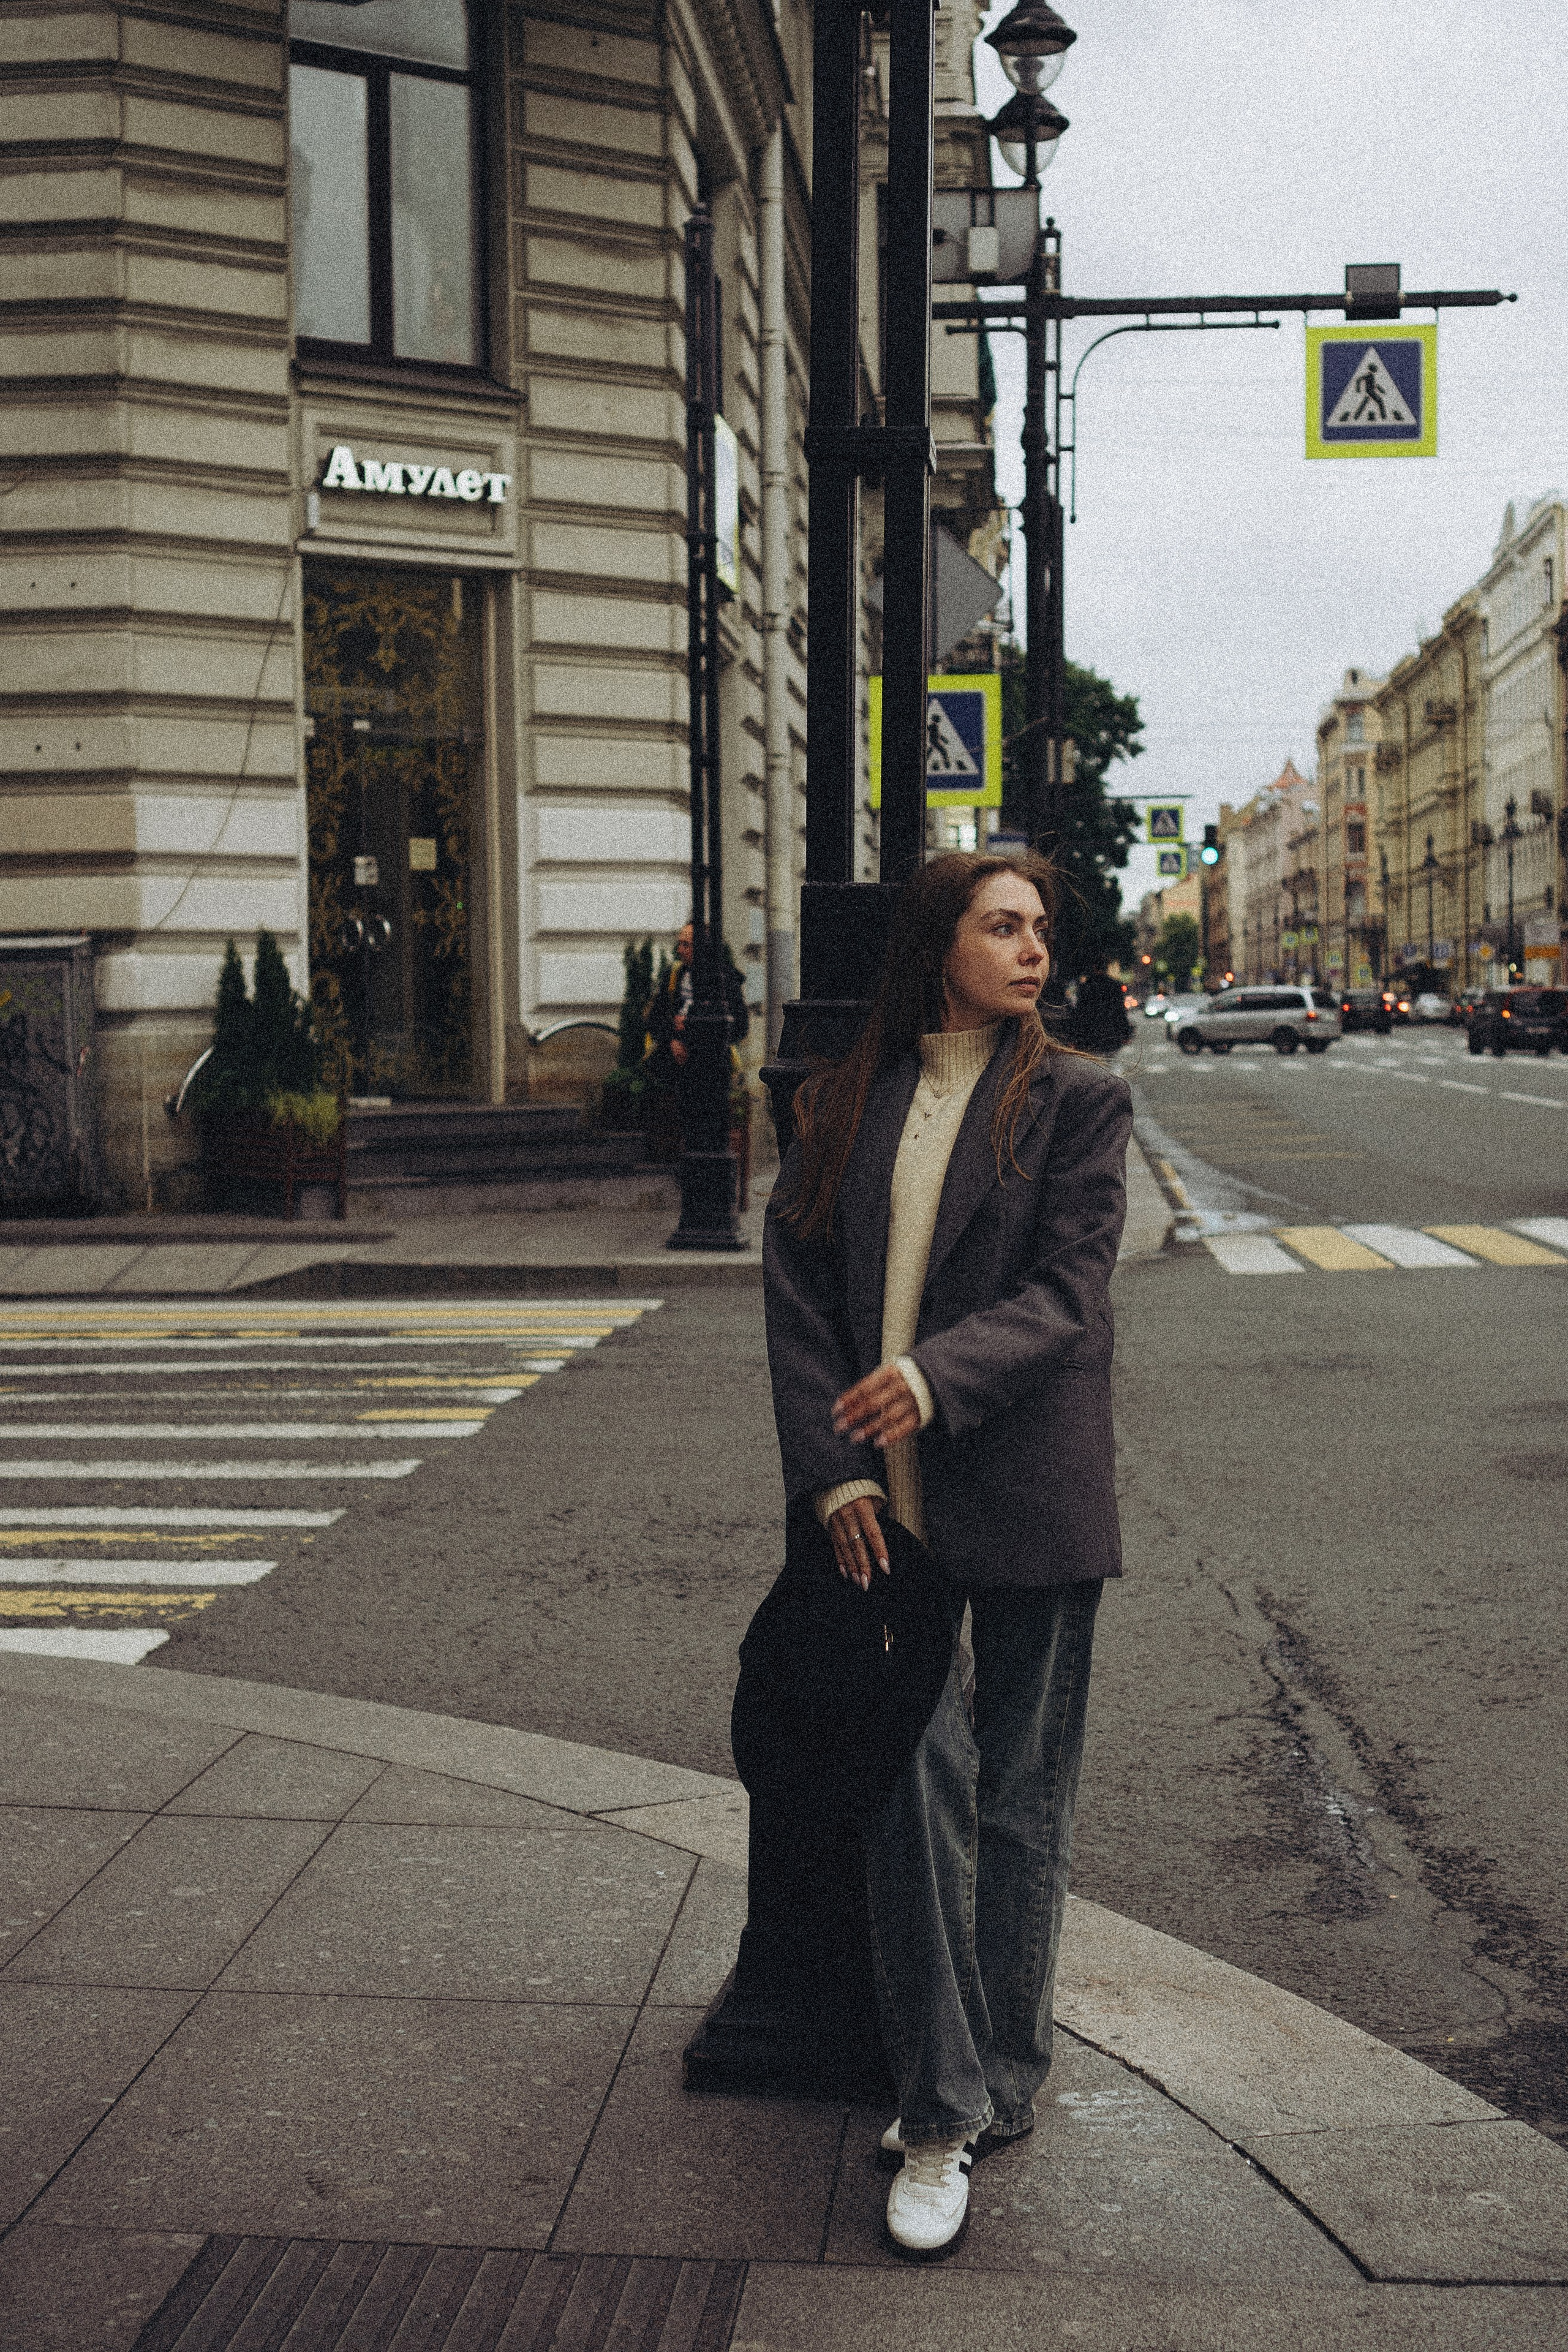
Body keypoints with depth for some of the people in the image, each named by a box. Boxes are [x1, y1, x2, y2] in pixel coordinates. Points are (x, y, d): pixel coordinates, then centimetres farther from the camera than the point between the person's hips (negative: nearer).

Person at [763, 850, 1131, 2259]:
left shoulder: (1077, 1100, -2)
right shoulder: (844, 1107, 6)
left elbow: (1066, 1296, -10)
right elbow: (796, 1288, 4)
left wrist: (934, 1376, -26)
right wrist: (834, 1474, -6)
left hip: (1028, 1502, -2)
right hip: (884, 1500, 2)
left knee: (1021, 1799, 9)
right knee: (913, 1782, 0)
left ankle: (998, 2088, 26)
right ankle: (940, 2106, 12)